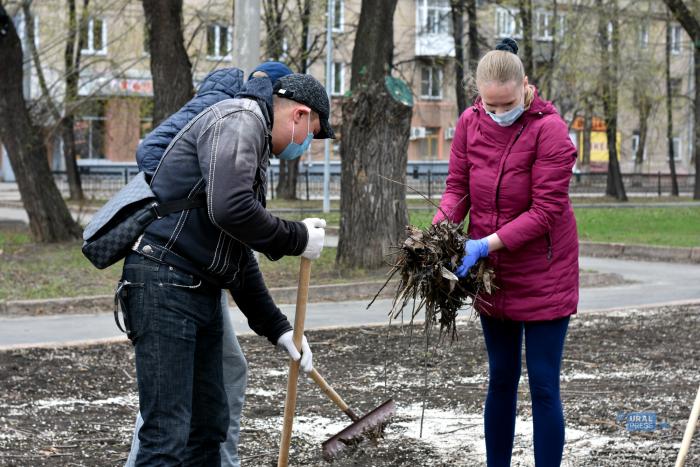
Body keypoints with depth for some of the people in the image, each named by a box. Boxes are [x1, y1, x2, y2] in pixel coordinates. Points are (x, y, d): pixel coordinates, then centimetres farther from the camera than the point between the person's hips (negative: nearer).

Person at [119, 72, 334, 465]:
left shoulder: (255, 147, 25)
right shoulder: (239, 120, -7)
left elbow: (240, 257, 27)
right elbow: (230, 210, -24)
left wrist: (278, 328, 23)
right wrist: (298, 239, -10)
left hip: (202, 292, 11)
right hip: (165, 282, -11)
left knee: (208, 429, 12)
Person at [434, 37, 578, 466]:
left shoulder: (549, 129, -18)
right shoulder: (471, 122, -2)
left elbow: (546, 210, -21)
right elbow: (457, 187, 2)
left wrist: (487, 244, -28)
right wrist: (440, 229, -18)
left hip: (542, 277, -5)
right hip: (491, 272, 5)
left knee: (544, 386, -2)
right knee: (501, 379, 16)